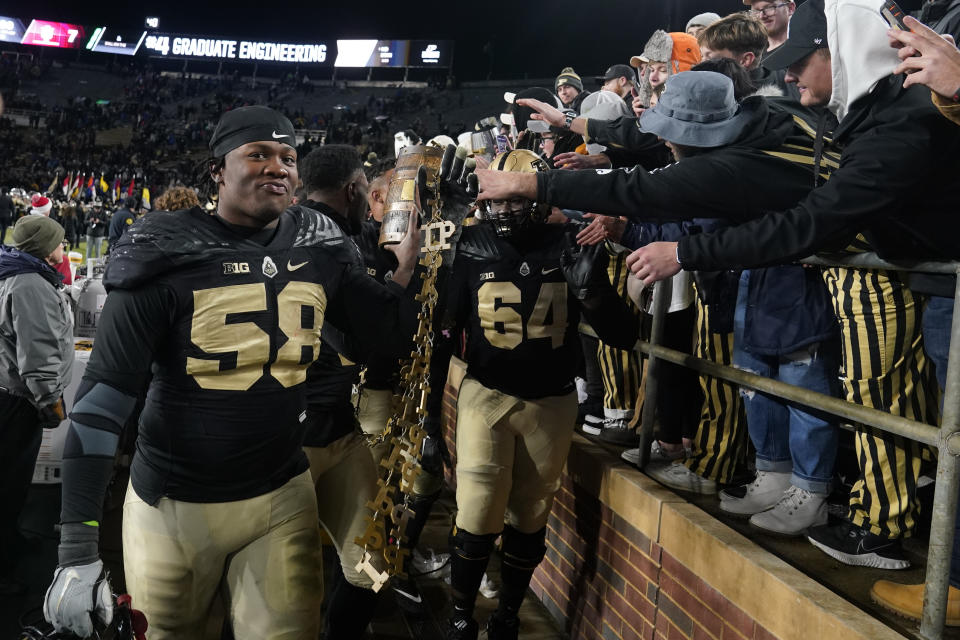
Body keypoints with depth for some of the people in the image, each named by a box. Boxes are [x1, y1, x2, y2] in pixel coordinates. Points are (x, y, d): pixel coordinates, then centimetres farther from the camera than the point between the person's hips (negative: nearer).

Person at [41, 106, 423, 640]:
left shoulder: (320, 250, -2)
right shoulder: (167, 255, -13)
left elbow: (386, 328, 7)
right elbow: (105, 393, -14)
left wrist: (411, 245, -9)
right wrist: (78, 547, -17)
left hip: (282, 496, 2)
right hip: (173, 503, -2)